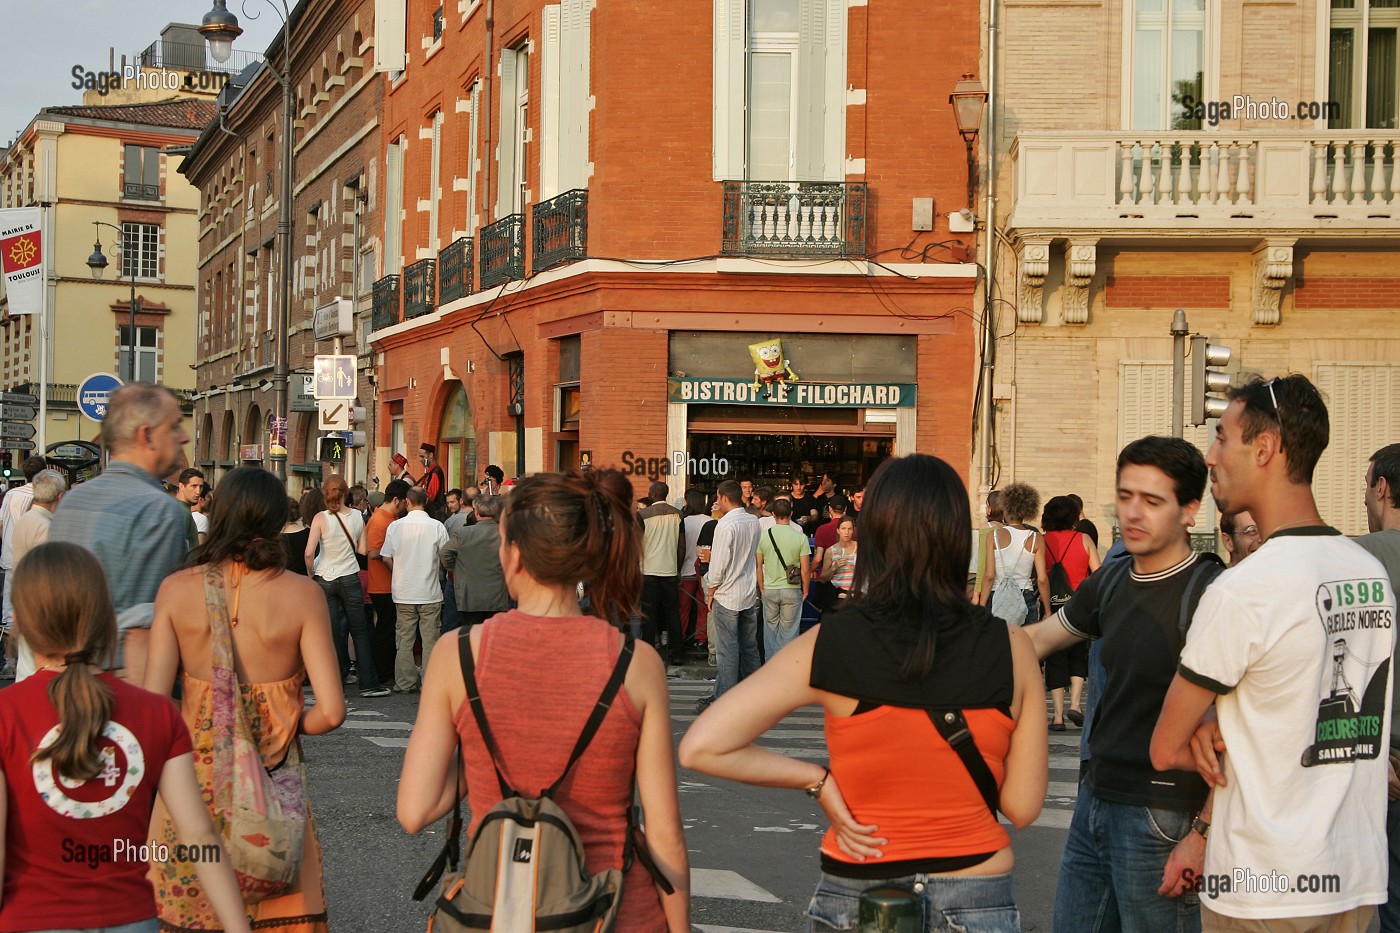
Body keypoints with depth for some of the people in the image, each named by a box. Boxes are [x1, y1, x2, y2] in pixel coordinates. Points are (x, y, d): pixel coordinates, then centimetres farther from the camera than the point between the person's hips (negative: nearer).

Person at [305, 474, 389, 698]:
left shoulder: (321, 518, -11)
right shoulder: (357, 517, -3)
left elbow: (309, 553, -17)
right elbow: (363, 550, 2)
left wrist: (311, 574, -2)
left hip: (324, 579, -1)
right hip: (349, 577, 1)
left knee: (332, 633, 6)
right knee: (360, 631, 7)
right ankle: (368, 683, 6)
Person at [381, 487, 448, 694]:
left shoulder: (395, 526, -3)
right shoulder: (436, 526, -8)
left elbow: (386, 558, 1)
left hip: (403, 593, 2)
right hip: (430, 593, -2)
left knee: (404, 639, 9)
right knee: (430, 639, 4)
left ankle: (405, 683, 11)